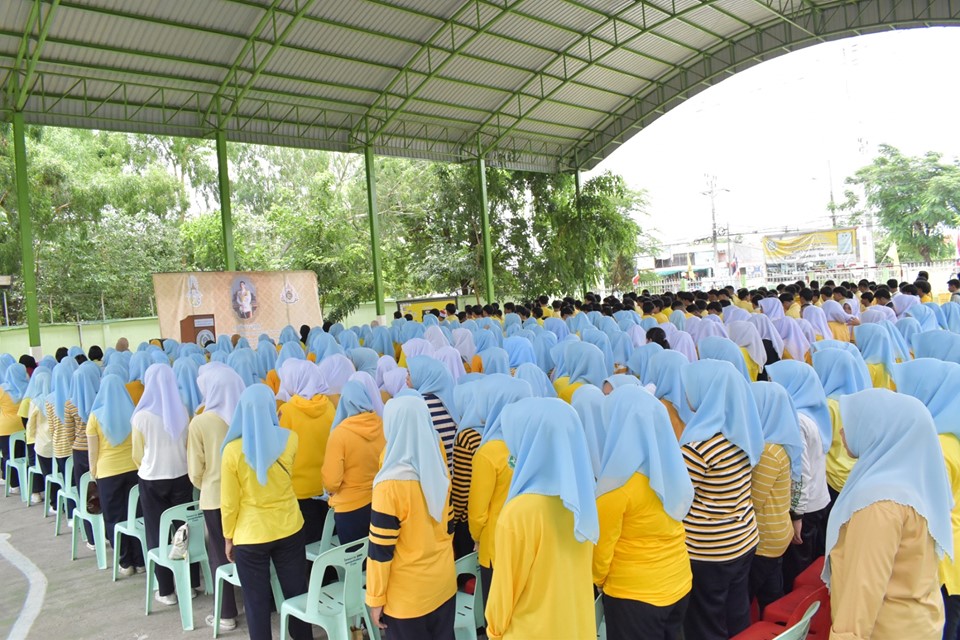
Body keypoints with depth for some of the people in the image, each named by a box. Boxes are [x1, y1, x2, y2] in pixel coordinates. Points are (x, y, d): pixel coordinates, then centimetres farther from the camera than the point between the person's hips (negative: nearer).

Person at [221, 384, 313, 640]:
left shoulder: (233, 450, -17)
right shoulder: (290, 439, -9)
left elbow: (229, 502, -9)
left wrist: (228, 537, 7)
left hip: (250, 536, -3)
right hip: (290, 529, 3)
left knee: (257, 601, 13)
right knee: (297, 593, 18)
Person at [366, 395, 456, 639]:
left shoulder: (391, 483, -24)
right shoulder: (439, 467, -5)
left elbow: (381, 548, -17)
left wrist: (376, 597, -6)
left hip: (408, 593, -5)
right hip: (444, 581, 6)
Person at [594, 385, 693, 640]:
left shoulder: (618, 482, -24)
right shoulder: (671, 464, -4)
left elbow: (603, 544, -14)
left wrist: (598, 579, 5)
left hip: (633, 594, -6)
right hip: (679, 583, 6)